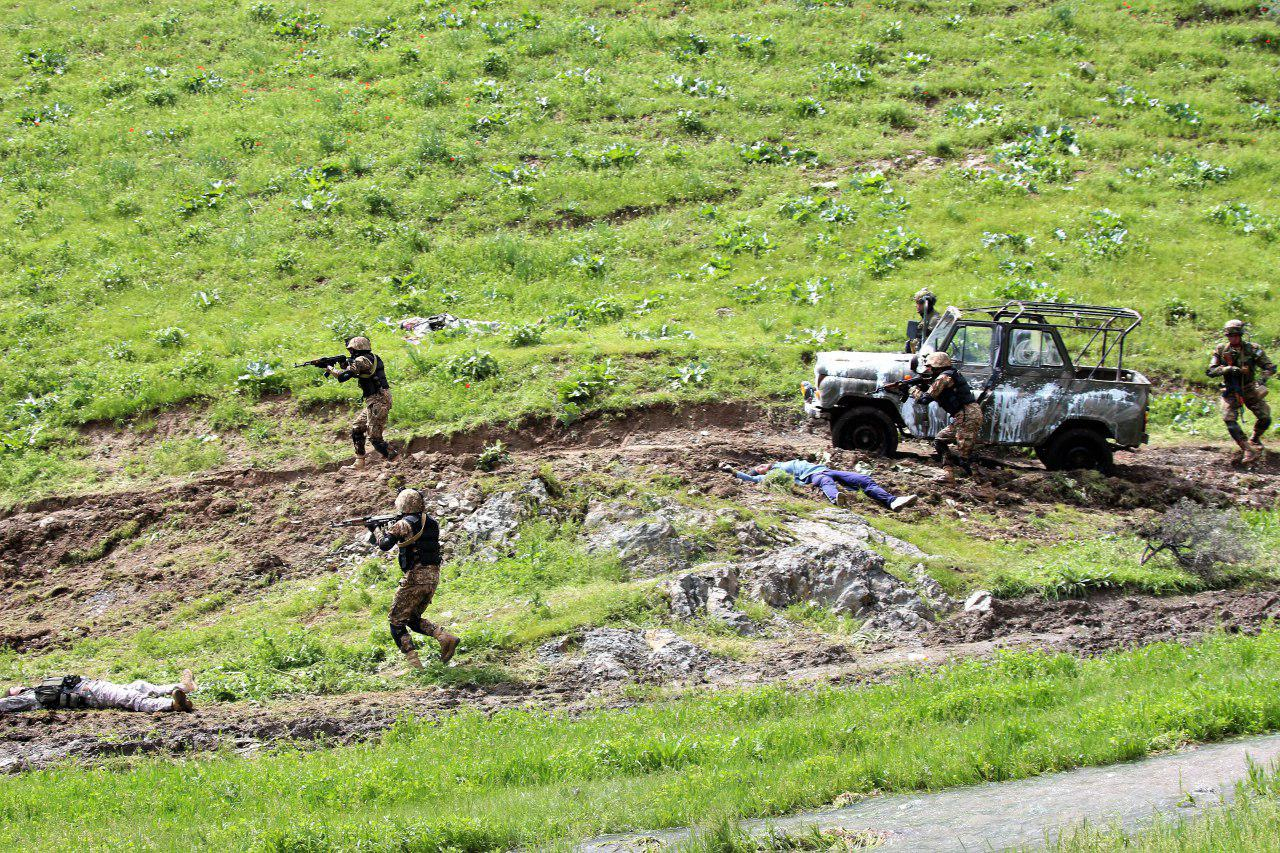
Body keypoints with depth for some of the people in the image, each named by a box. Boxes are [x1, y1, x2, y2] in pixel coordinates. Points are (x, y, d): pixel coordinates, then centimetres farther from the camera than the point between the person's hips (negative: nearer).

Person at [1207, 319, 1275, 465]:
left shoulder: (1252, 349, -5)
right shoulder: (1220, 350, -2)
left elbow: (1270, 367, -6)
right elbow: (1211, 371, -6)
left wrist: (1262, 379, -25)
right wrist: (1227, 369, -24)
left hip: (1250, 390, 0)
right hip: (1230, 392, 0)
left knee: (1265, 418, -10)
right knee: (1229, 419, -21)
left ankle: (1255, 440, 21)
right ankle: (1248, 450, -17)